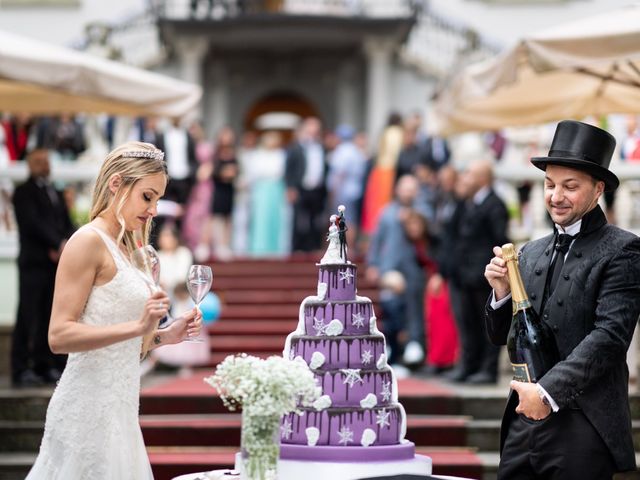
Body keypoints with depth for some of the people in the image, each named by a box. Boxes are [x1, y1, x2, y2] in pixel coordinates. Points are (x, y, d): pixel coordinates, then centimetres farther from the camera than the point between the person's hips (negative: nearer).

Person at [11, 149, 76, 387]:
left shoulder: (56, 194, 22)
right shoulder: (24, 192, 1)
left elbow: (67, 225, 17)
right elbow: (33, 223, -11)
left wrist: (63, 247, -3)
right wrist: (59, 245, -13)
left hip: (56, 262, 6)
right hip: (34, 262, -6)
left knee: (49, 318, 3)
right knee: (28, 318, -8)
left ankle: (46, 367, 7)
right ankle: (21, 370, -7)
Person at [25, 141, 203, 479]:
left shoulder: (122, 247, 16)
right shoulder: (89, 241, -10)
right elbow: (59, 336, -18)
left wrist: (164, 336, 7)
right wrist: (137, 326, -25)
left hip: (115, 408, 9)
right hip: (90, 410, -9)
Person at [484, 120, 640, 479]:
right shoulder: (531, 254, 13)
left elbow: (610, 336, -15)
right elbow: (502, 336, 16)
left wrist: (548, 392, -20)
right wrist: (502, 291, -3)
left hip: (584, 431, -5)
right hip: (524, 423, 5)